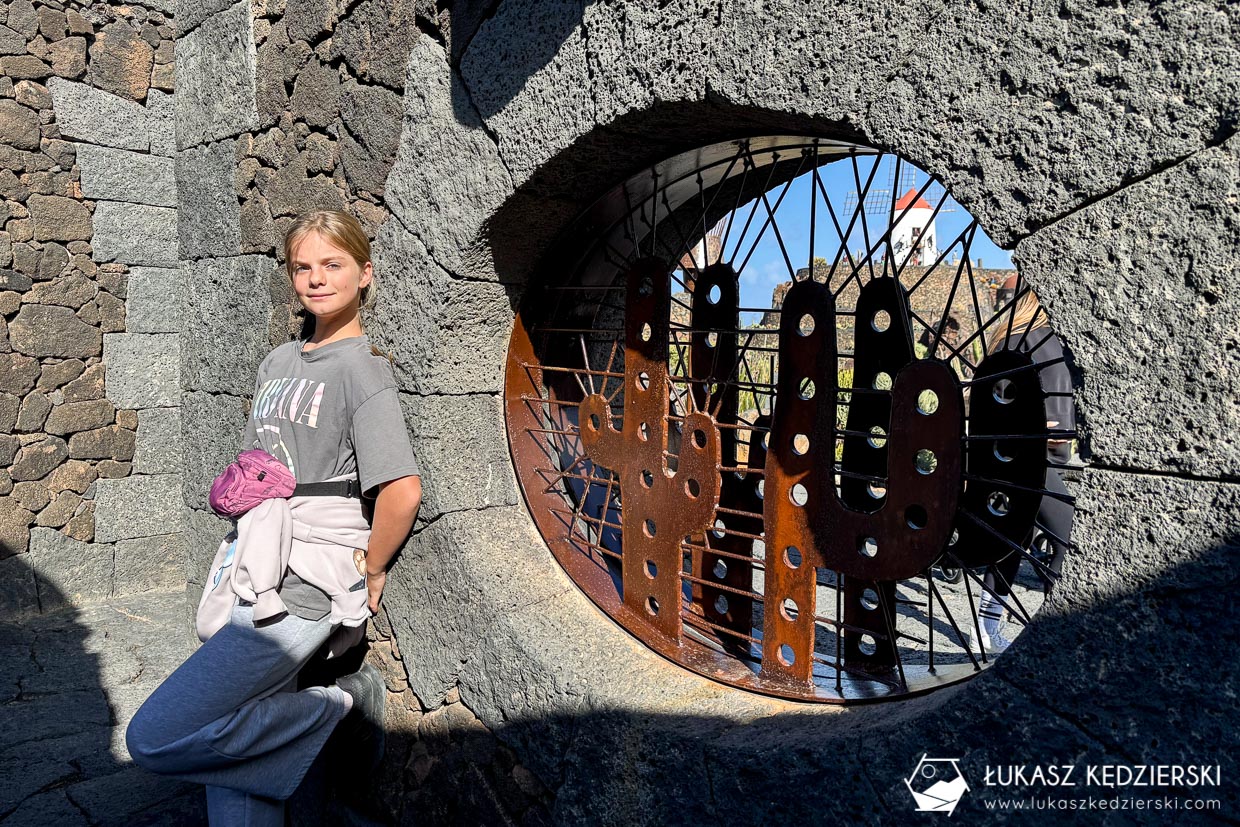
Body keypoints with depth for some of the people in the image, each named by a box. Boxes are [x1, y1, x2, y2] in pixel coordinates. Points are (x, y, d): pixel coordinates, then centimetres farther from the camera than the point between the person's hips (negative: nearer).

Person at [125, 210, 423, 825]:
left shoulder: (362, 367, -11)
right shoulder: (278, 362, 14)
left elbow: (403, 490, -22)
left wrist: (371, 570, -10)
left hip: (301, 589, -8)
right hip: (250, 577, 8)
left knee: (154, 741, -9)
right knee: (228, 743, 11)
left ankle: (342, 704, -1)